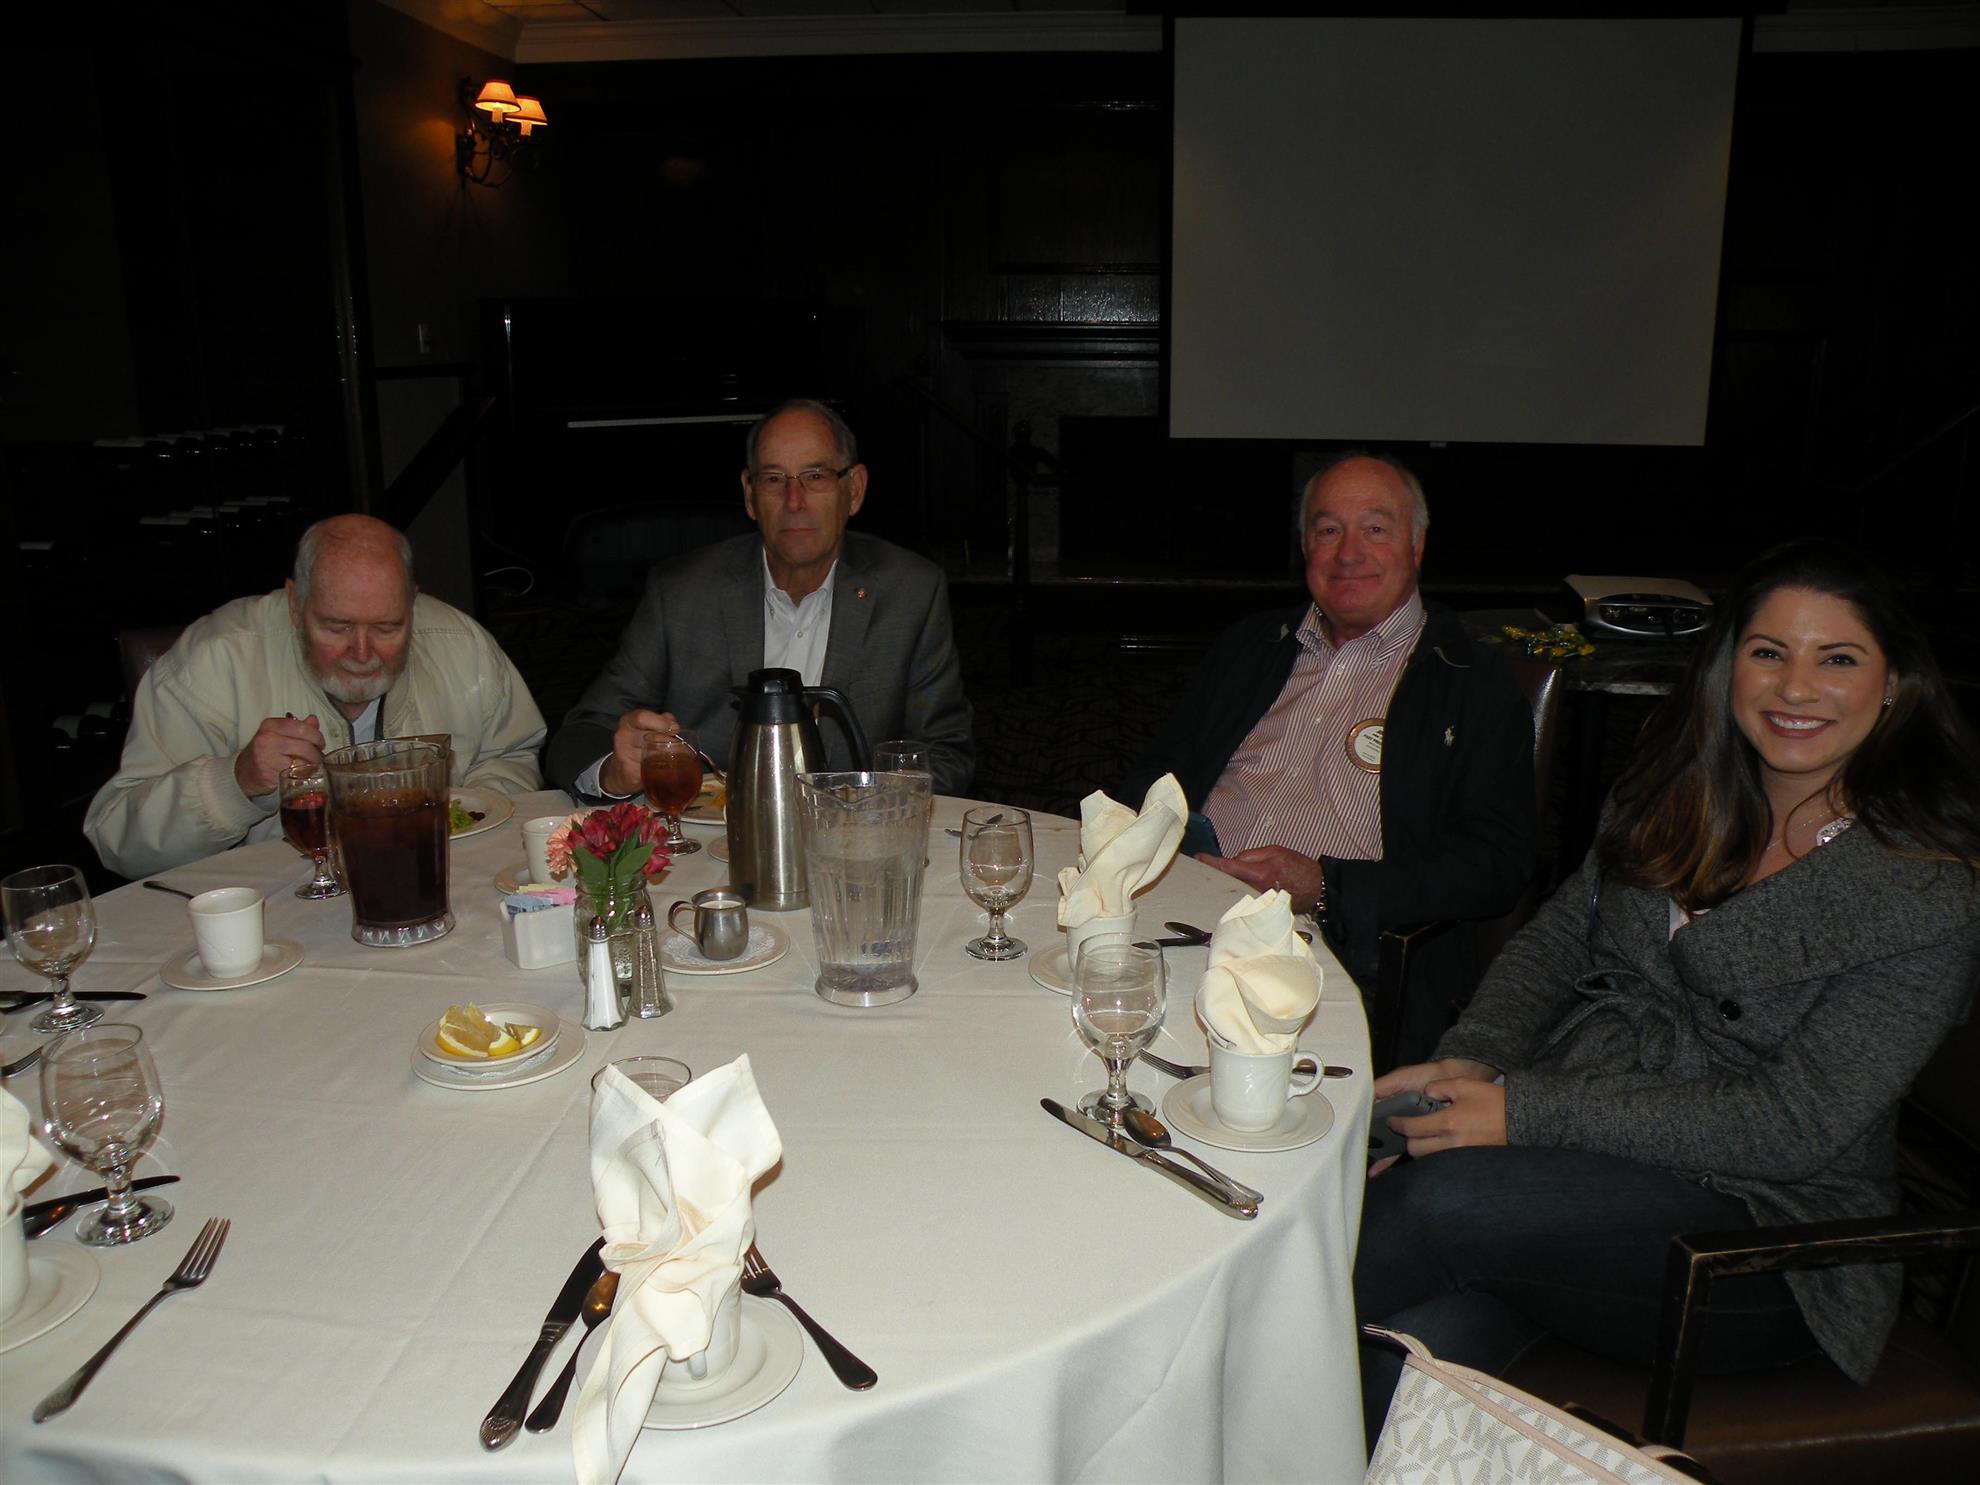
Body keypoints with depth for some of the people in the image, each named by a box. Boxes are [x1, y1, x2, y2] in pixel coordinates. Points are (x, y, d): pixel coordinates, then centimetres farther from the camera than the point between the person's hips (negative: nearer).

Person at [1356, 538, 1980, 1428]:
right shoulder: (1672, 796, 8)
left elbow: (1797, 1126, -16)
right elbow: (1554, 944, 12)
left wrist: (1527, 1111, -22)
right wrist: (1469, 1061, -10)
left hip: (1767, 1226, -4)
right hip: (1579, 1144, 4)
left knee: (1445, 1199, -30)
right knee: (1416, 1347, -29)